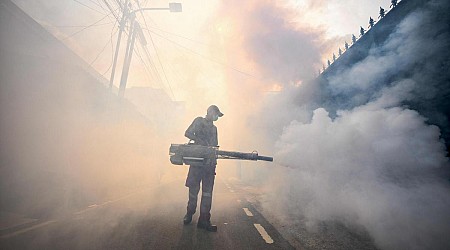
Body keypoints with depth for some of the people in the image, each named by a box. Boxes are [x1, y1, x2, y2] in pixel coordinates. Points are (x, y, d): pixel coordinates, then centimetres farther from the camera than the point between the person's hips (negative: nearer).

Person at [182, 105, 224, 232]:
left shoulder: (214, 128, 21)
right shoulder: (199, 121, 6)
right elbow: (187, 133, -6)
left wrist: (214, 160, 8)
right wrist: (201, 141, -16)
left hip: (210, 163, 5)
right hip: (197, 160, -4)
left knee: (207, 191, 0)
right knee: (193, 189, 4)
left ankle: (204, 219, 5)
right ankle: (189, 213, 24)